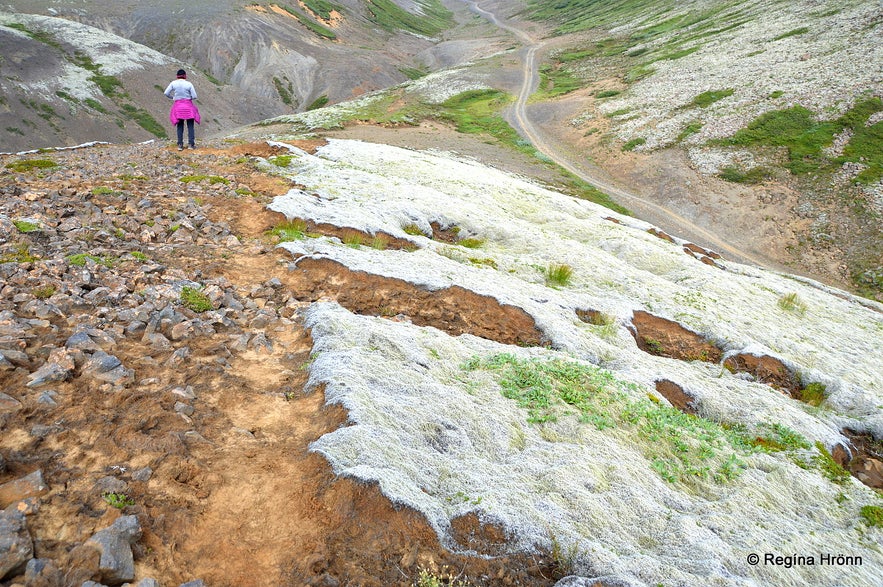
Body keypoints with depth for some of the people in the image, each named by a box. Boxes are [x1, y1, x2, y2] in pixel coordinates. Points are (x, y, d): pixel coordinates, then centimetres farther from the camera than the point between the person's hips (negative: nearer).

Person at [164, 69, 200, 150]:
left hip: (178, 105, 2)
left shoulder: (173, 83, -3)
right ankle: (191, 144, -1)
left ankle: (180, 145, 4)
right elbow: (194, 96, -8)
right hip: (188, 105, -2)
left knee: (180, 126, 9)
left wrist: (173, 97, 13)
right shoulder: (189, 84, -7)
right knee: (190, 126, 5)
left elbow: (166, 93, -4)